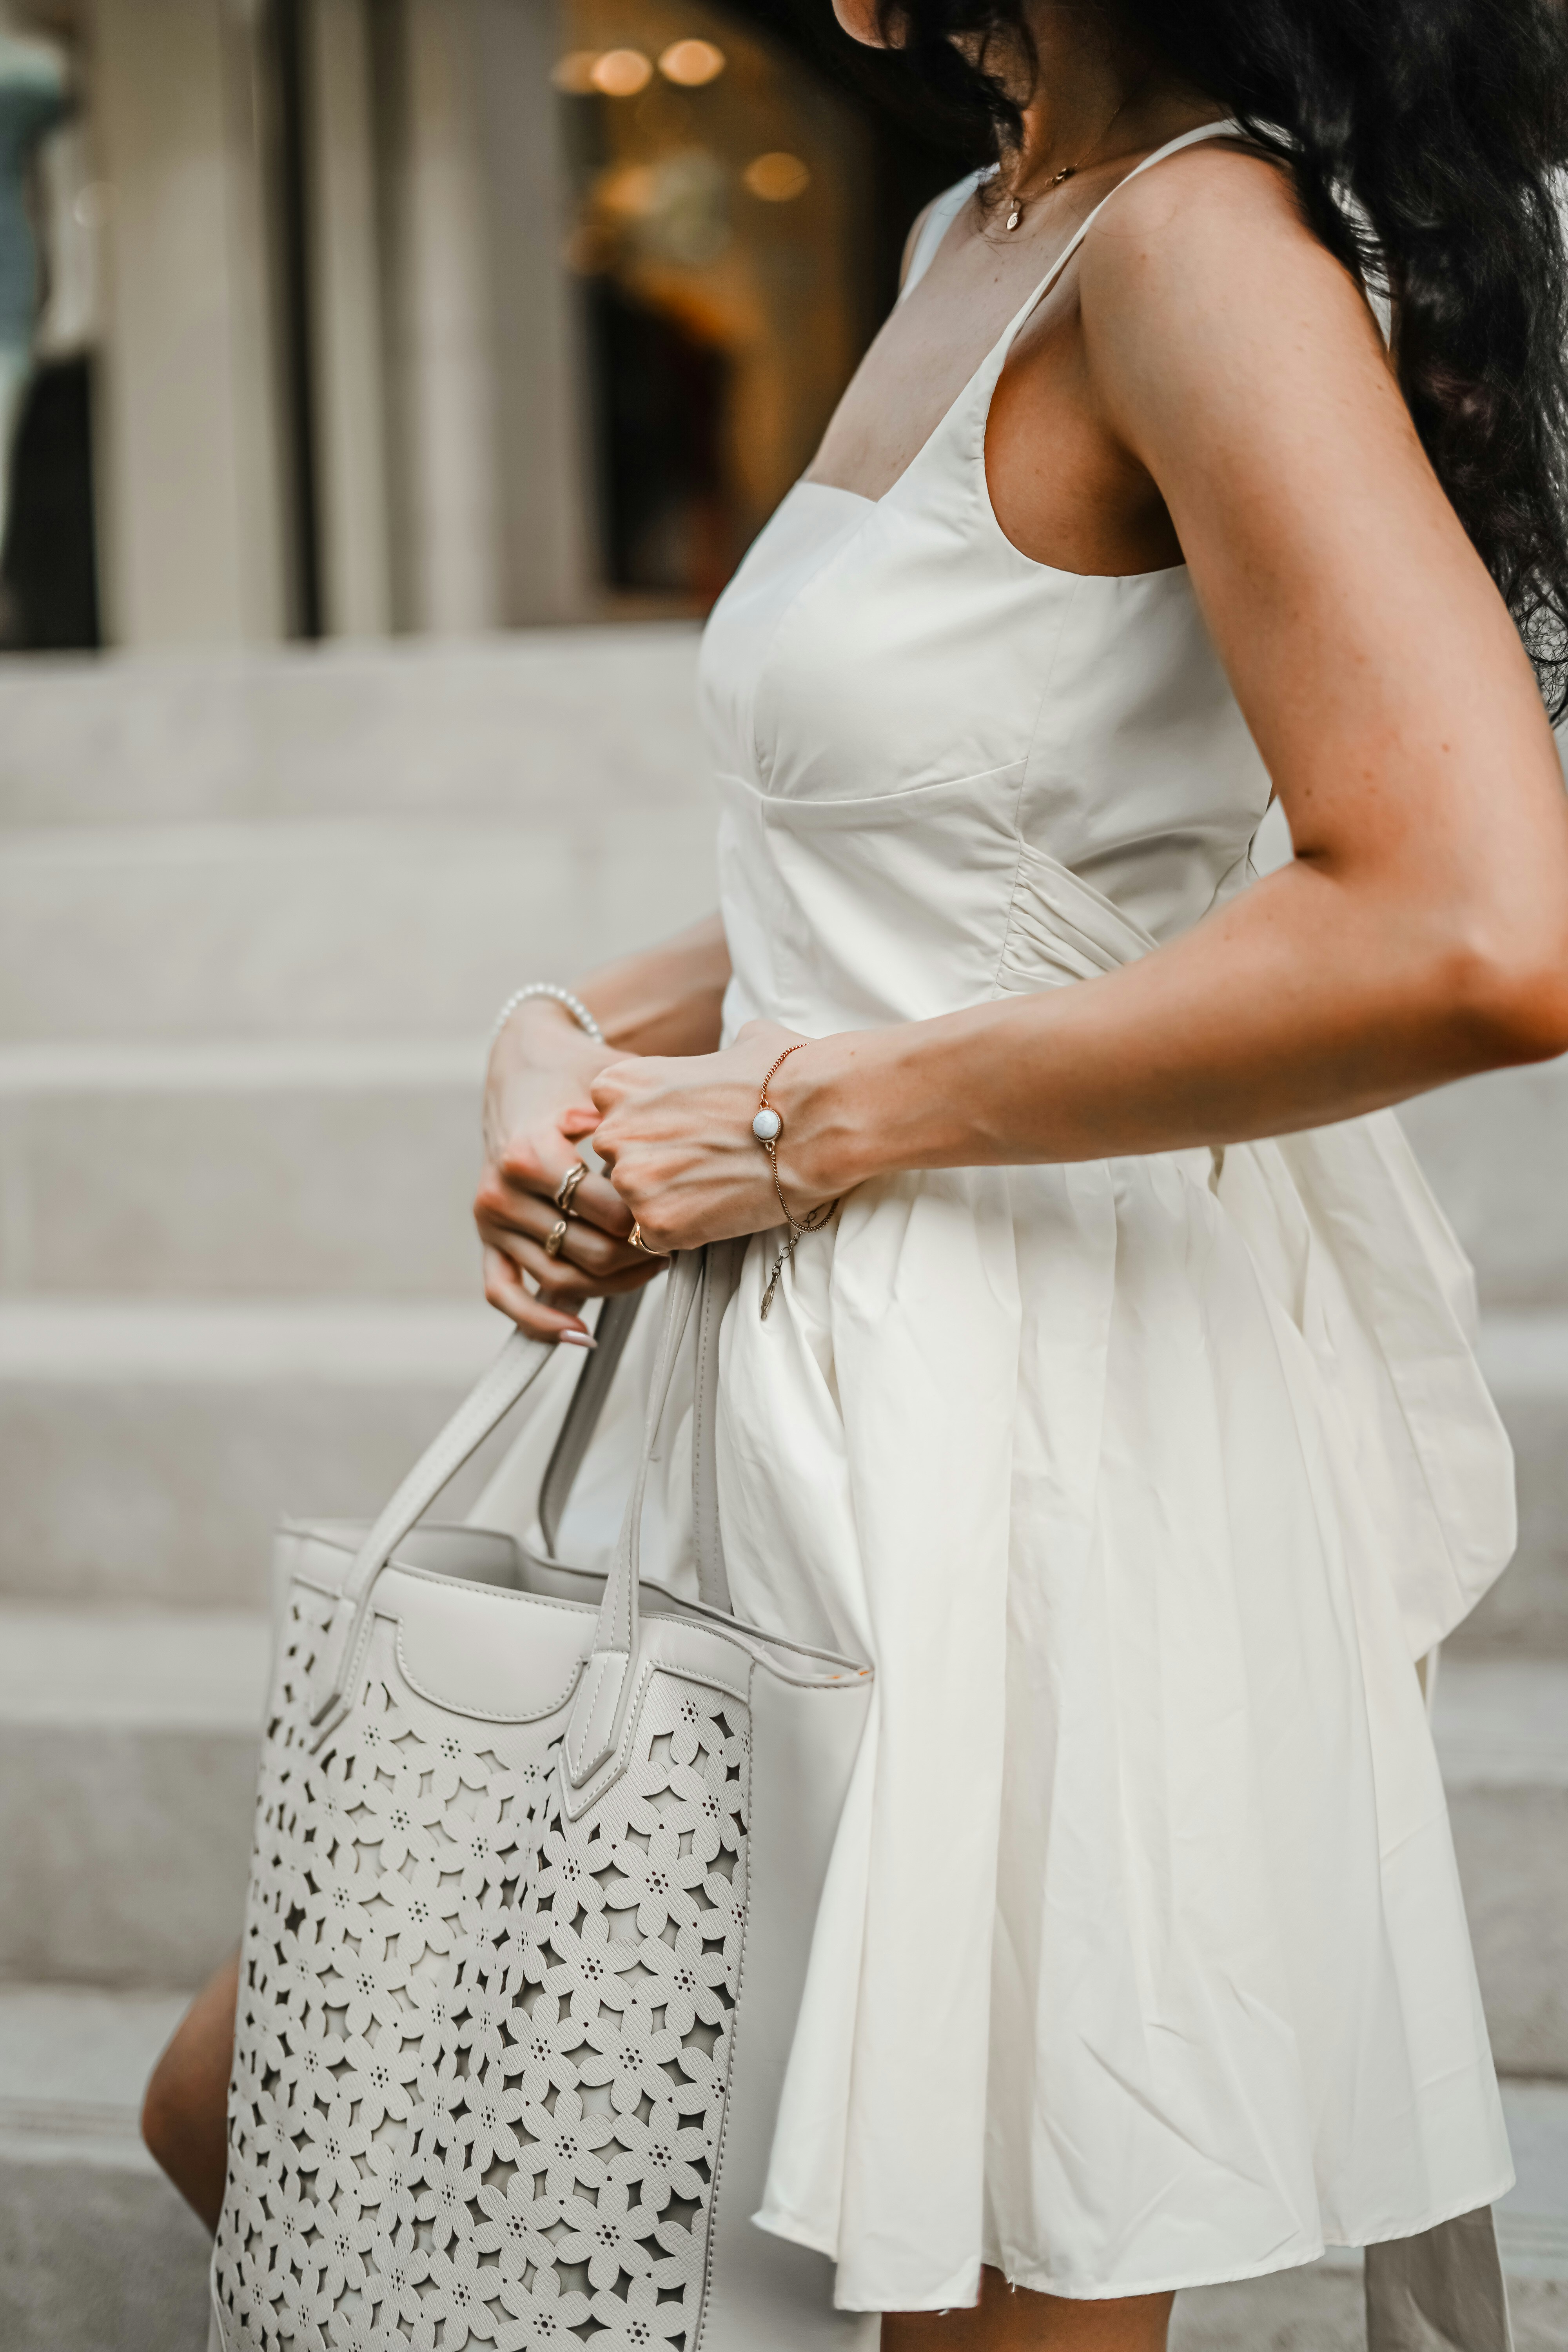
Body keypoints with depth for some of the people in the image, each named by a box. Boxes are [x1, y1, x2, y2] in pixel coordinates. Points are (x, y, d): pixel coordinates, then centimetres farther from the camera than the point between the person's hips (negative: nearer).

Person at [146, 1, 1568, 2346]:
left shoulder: (1202, 243, -17)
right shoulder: (980, 238, 11)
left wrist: (813, 1119, -19)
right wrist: (579, 1041, 1)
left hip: (1036, 1423, -9)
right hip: (810, 1363, 10)